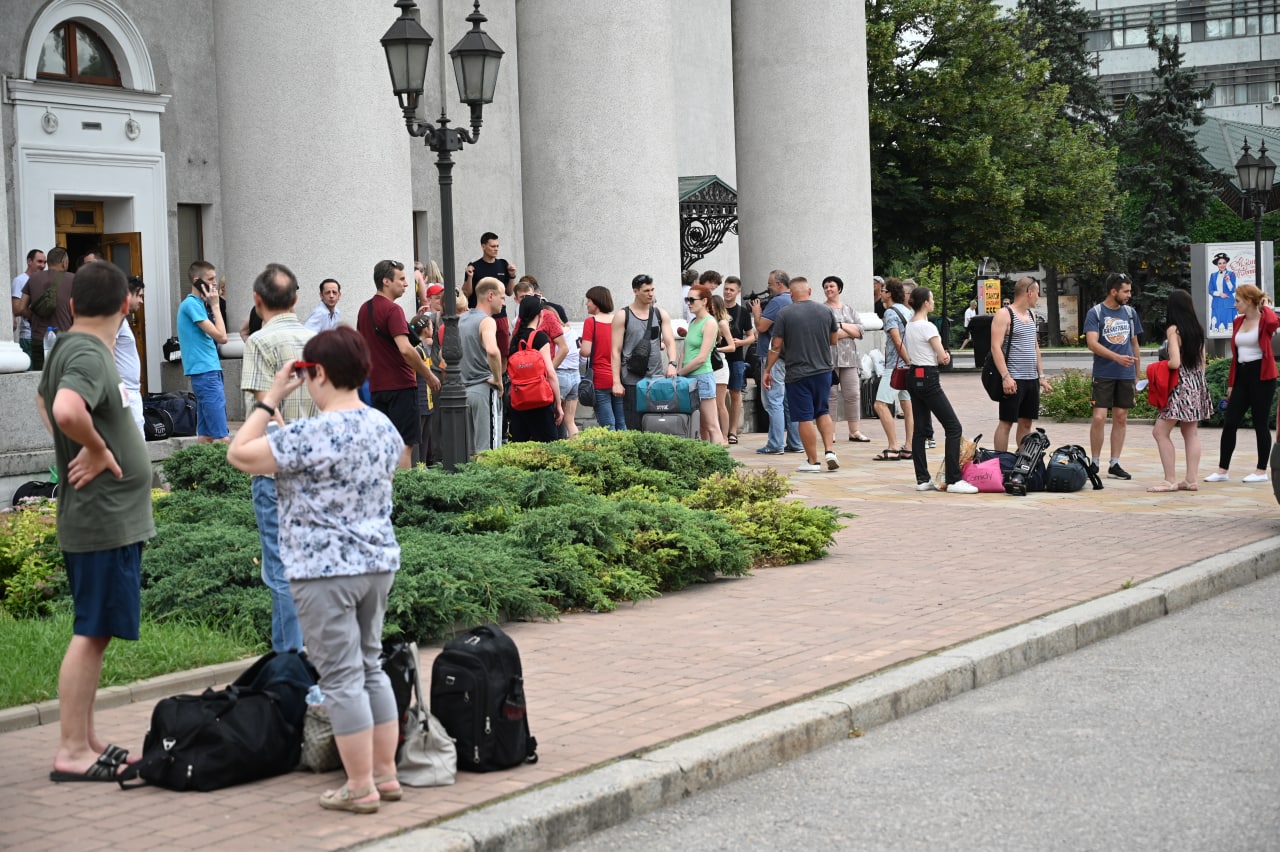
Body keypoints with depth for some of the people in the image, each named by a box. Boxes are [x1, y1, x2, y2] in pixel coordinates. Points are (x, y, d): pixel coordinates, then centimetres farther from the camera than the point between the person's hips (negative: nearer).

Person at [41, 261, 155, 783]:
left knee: (96, 633, 14)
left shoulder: (67, 347, 12)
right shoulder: (90, 356, -18)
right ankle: (71, 753, -2)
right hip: (106, 520, -10)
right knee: (91, 633, -6)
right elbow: (66, 410, -38)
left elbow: (44, 399, 32)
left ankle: (86, 740, 21)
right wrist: (97, 450, -20)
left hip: (104, 518, 10)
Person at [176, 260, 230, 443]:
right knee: (222, 438, -15)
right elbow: (220, 336, -15)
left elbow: (219, 338, 16)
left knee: (206, 435, 10)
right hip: (206, 373, -10)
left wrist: (211, 305, 11)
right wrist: (215, 305, -6)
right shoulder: (192, 304, -11)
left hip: (210, 370, 10)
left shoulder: (198, 303, 16)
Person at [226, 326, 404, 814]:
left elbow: (239, 454, -14)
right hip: (379, 563, 8)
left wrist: (271, 397, -7)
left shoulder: (312, 436, -19)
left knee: (341, 678, 0)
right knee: (371, 667, 17)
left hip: (325, 572, -8)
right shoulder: (384, 427, 5)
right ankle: (386, 774, 22)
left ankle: (361, 788, 5)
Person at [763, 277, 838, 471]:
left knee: (805, 418, 2)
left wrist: (767, 370, 4)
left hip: (798, 373, -3)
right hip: (823, 370, 4)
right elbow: (834, 339, 13)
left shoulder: (785, 314, -8)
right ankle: (830, 451, 5)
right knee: (823, 412, 18)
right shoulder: (826, 311, 1)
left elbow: (776, 346, -6)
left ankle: (812, 461, 5)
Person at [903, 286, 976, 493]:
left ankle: (922, 479, 10)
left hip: (913, 377, 9)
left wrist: (941, 355, 2)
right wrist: (945, 355, 10)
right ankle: (953, 480, -10)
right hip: (928, 379, -9)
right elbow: (943, 357, -13)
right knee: (953, 427, -6)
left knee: (920, 429, 10)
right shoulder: (928, 327, -16)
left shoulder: (910, 326, 11)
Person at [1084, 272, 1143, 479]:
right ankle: (1094, 463, 2)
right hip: (1103, 375, -5)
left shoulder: (1130, 313, 11)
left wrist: (1139, 373, 14)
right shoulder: (1095, 313, -4)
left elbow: (1134, 344, 18)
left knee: (1121, 418, 6)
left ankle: (1114, 464, 12)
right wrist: (1117, 357, -27)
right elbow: (1092, 343, -15)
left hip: (1126, 376, 5)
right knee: (1099, 417, -9)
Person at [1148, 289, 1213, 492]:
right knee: (1191, 433, 11)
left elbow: (1175, 362, -21)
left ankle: (1170, 481, -7)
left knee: (1160, 431, -4)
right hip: (1197, 384, 8)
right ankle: (1191, 479, 11)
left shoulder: (1173, 330, -13)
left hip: (1181, 386, -8)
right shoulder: (1197, 329, 9)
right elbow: (1202, 362, 14)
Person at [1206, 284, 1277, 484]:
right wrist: (1231, 383, 15)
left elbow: (1275, 324, -32)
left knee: (1261, 423, 1)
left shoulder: (1266, 320, -6)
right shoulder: (1237, 322, 12)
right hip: (1241, 375, 6)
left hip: (1261, 376, -6)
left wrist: (1265, 307, -19)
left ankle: (1261, 471, 10)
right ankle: (1223, 470, 9)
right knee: (1229, 423, 4)